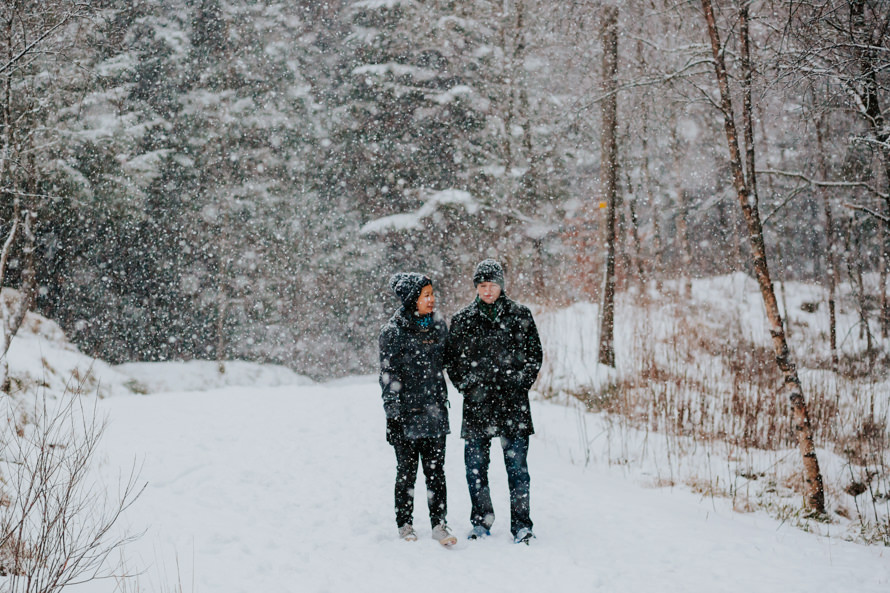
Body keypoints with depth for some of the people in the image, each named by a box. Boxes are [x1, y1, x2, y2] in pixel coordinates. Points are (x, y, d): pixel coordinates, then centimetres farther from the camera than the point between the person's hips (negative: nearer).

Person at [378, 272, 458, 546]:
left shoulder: (439, 325, 7)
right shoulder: (393, 331, -8)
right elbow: (388, 375, -7)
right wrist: (393, 414, -10)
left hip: (434, 410, 4)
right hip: (406, 412, -4)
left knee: (436, 470, 2)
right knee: (406, 471, 5)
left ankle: (439, 524, 6)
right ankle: (405, 525, 17)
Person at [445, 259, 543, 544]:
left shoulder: (520, 315, 5)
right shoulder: (462, 320, 7)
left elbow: (535, 353, 9)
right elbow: (452, 359, 11)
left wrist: (520, 384, 0)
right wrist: (467, 387, 2)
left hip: (513, 403, -1)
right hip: (476, 403, 1)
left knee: (517, 465, -2)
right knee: (475, 466, 6)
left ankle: (521, 525, 5)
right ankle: (481, 521, 20)